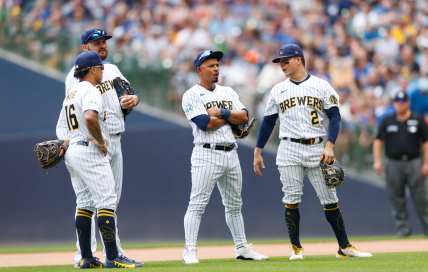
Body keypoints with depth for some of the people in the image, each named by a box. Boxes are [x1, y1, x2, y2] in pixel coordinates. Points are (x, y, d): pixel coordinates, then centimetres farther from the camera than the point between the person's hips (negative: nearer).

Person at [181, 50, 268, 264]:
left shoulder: (228, 92, 15)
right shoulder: (192, 95, -4)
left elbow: (244, 117, 2)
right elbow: (205, 123, -17)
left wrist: (221, 112, -11)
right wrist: (231, 116, -5)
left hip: (231, 154, 7)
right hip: (207, 155, -7)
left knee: (234, 204, 13)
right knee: (197, 204, -10)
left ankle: (241, 248, 21)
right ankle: (190, 251, -10)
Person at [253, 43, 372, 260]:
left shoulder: (321, 86, 2)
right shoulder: (278, 90, 10)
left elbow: (334, 117, -2)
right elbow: (268, 122, 14)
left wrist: (330, 146, -13)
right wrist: (257, 152, 10)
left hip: (317, 150, -2)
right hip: (289, 150, 2)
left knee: (329, 199, 0)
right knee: (291, 200, -3)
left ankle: (344, 246, 5)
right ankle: (296, 248, 6)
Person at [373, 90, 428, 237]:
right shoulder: (387, 121, 7)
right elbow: (378, 141, 6)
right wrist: (377, 161, -5)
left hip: (414, 163, -1)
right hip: (393, 163, 1)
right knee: (397, 198, 2)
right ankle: (402, 227, 7)